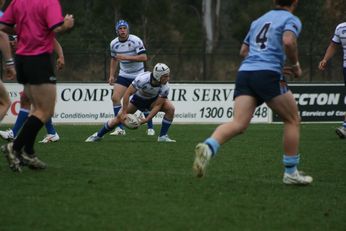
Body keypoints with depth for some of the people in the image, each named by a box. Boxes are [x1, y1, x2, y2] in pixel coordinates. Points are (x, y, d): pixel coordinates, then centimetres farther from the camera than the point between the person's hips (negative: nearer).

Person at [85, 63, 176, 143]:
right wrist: (124, 112, -29)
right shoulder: (142, 79, -38)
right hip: (138, 99, -2)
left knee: (170, 108, -24)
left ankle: (163, 137, -11)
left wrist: (147, 119, -32)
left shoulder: (165, 87, -31)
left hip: (153, 100, 2)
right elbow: (127, 94, -30)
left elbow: (158, 106, -24)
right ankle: (97, 135, 15)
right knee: (120, 118, -7)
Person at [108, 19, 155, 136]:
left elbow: (144, 57, -24)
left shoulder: (136, 41, -17)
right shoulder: (114, 43, 0)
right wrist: (111, 75, 8)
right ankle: (120, 128, -6)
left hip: (138, 75, -4)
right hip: (124, 75, 4)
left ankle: (150, 128, 11)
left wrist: (126, 57, -29)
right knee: (115, 98, -11)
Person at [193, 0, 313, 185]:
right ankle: (291, 173, 13)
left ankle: (208, 147, -37)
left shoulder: (259, 20, 27)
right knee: (292, 120, 13)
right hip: (268, 74, -5)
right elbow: (288, 41, -16)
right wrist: (295, 65, 1)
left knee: (238, 124, -9)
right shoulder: (291, 20, 6)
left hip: (244, 72, 5)